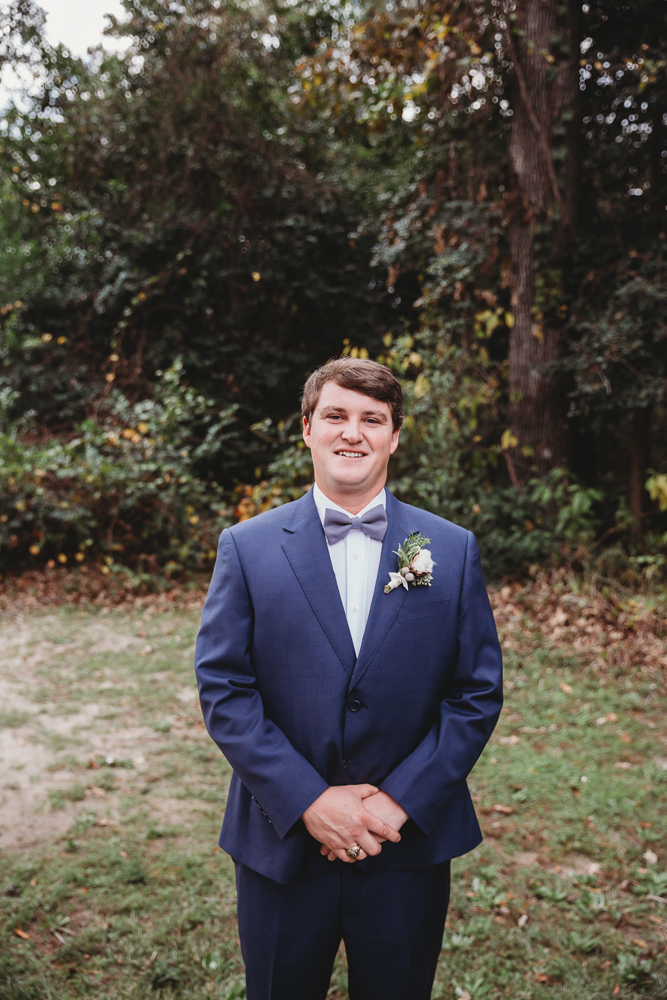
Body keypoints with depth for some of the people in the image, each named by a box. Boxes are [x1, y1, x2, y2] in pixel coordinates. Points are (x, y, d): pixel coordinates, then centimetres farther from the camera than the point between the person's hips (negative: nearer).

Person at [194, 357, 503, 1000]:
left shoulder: (453, 550, -1)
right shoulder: (247, 548, -4)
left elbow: (478, 693, -2)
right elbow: (222, 689, -7)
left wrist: (400, 801, -11)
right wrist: (310, 801, -15)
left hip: (410, 845, 1)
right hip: (282, 845, 0)